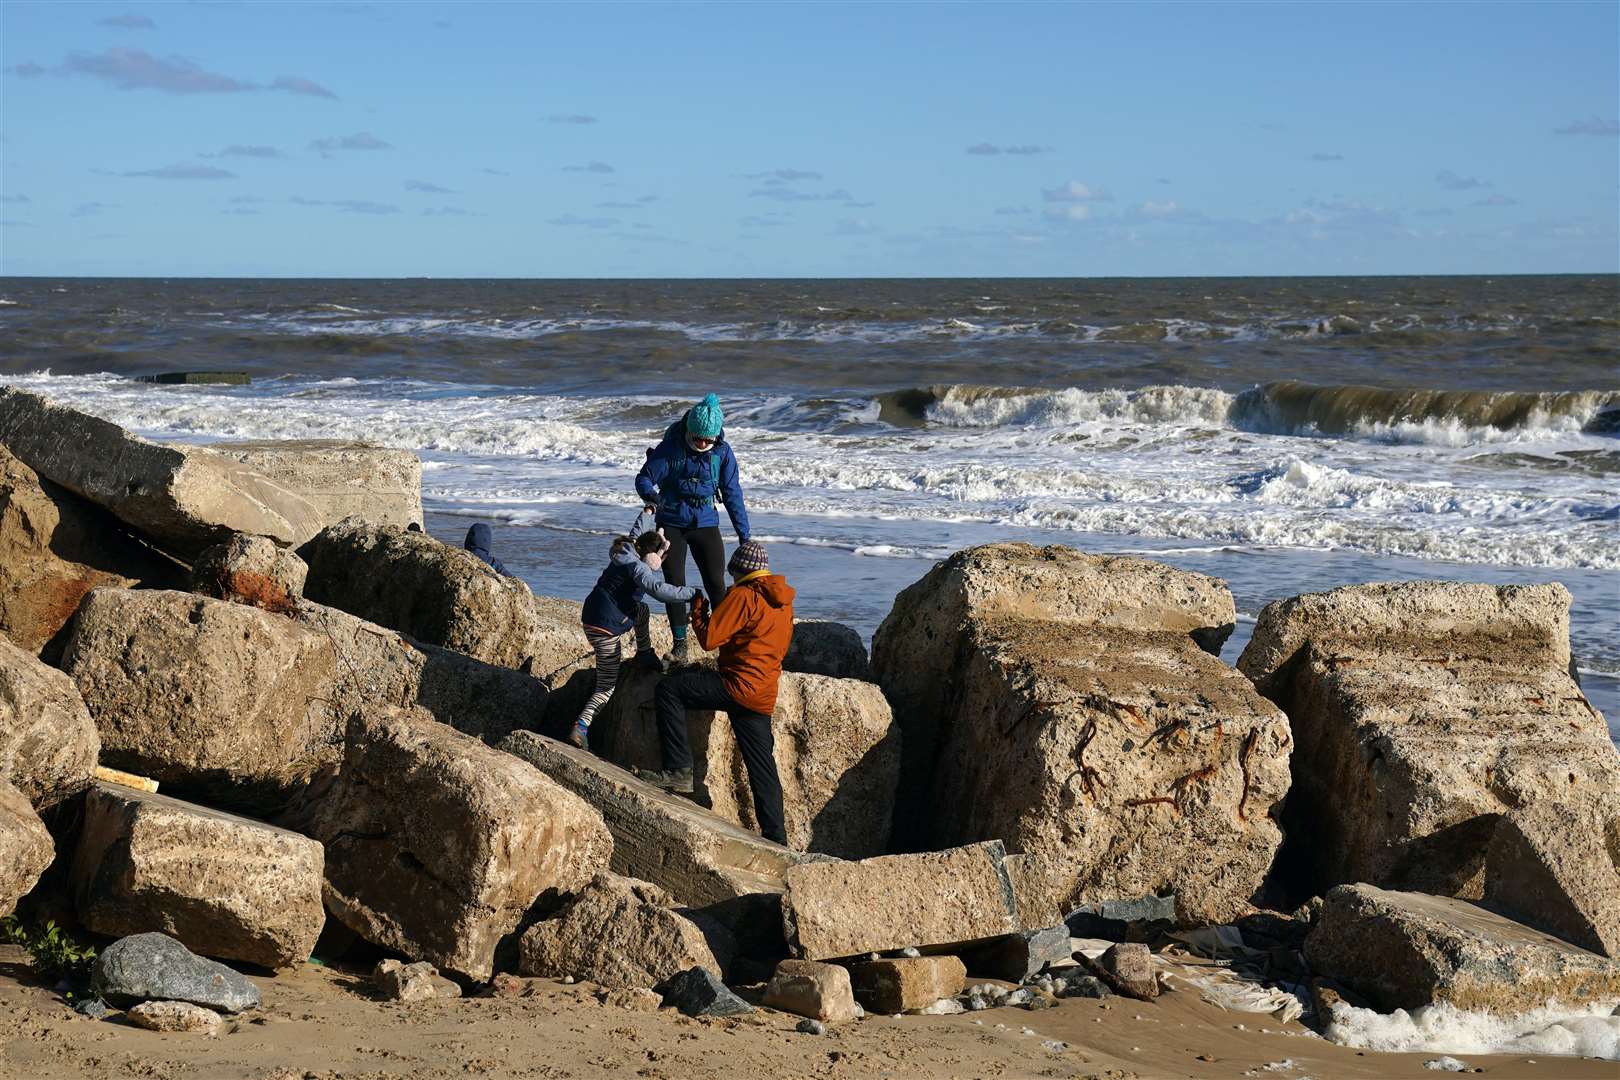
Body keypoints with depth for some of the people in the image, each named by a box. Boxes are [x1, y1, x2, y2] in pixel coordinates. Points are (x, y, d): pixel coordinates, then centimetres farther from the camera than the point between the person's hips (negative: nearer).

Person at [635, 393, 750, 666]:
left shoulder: (722, 452, -8)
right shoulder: (671, 447, -14)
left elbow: (732, 494, 0)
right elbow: (643, 479, -10)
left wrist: (744, 535, 0)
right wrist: (651, 496, -34)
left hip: (705, 523, 1)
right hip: (671, 523, -1)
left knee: (716, 584, -5)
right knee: (674, 584, -1)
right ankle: (680, 644, 8)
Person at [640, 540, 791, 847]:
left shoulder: (743, 596, -11)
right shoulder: (783, 600, 14)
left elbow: (709, 638, -11)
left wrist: (698, 611, 7)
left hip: (738, 686, -8)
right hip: (765, 695, 8)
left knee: (668, 689, -6)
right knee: (762, 766, 13)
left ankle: (679, 770, -13)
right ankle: (775, 837, 14)